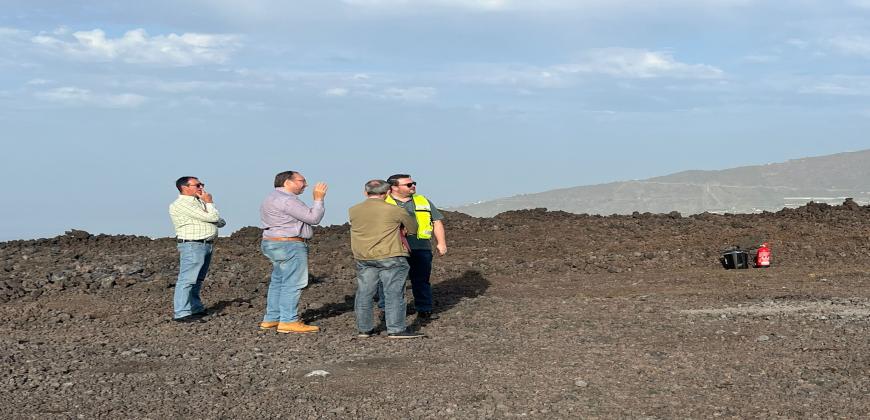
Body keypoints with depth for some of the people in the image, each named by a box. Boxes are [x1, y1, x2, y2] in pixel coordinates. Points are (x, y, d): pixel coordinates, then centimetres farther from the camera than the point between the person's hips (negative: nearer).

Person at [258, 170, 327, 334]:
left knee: (278, 282, 13)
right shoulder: (286, 200, -17)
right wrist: (318, 199, -7)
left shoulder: (273, 198, 18)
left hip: (274, 244, 11)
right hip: (289, 246, -11)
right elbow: (313, 218, -18)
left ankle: (271, 319, 15)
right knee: (292, 284, -9)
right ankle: (289, 322, -9)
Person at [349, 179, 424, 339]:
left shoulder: (353, 211, 3)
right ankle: (396, 330, 0)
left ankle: (364, 329, 17)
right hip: (390, 257, -4)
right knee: (394, 293, 0)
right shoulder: (395, 211, -7)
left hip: (363, 258, 4)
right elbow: (413, 228, 6)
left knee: (364, 293, 10)